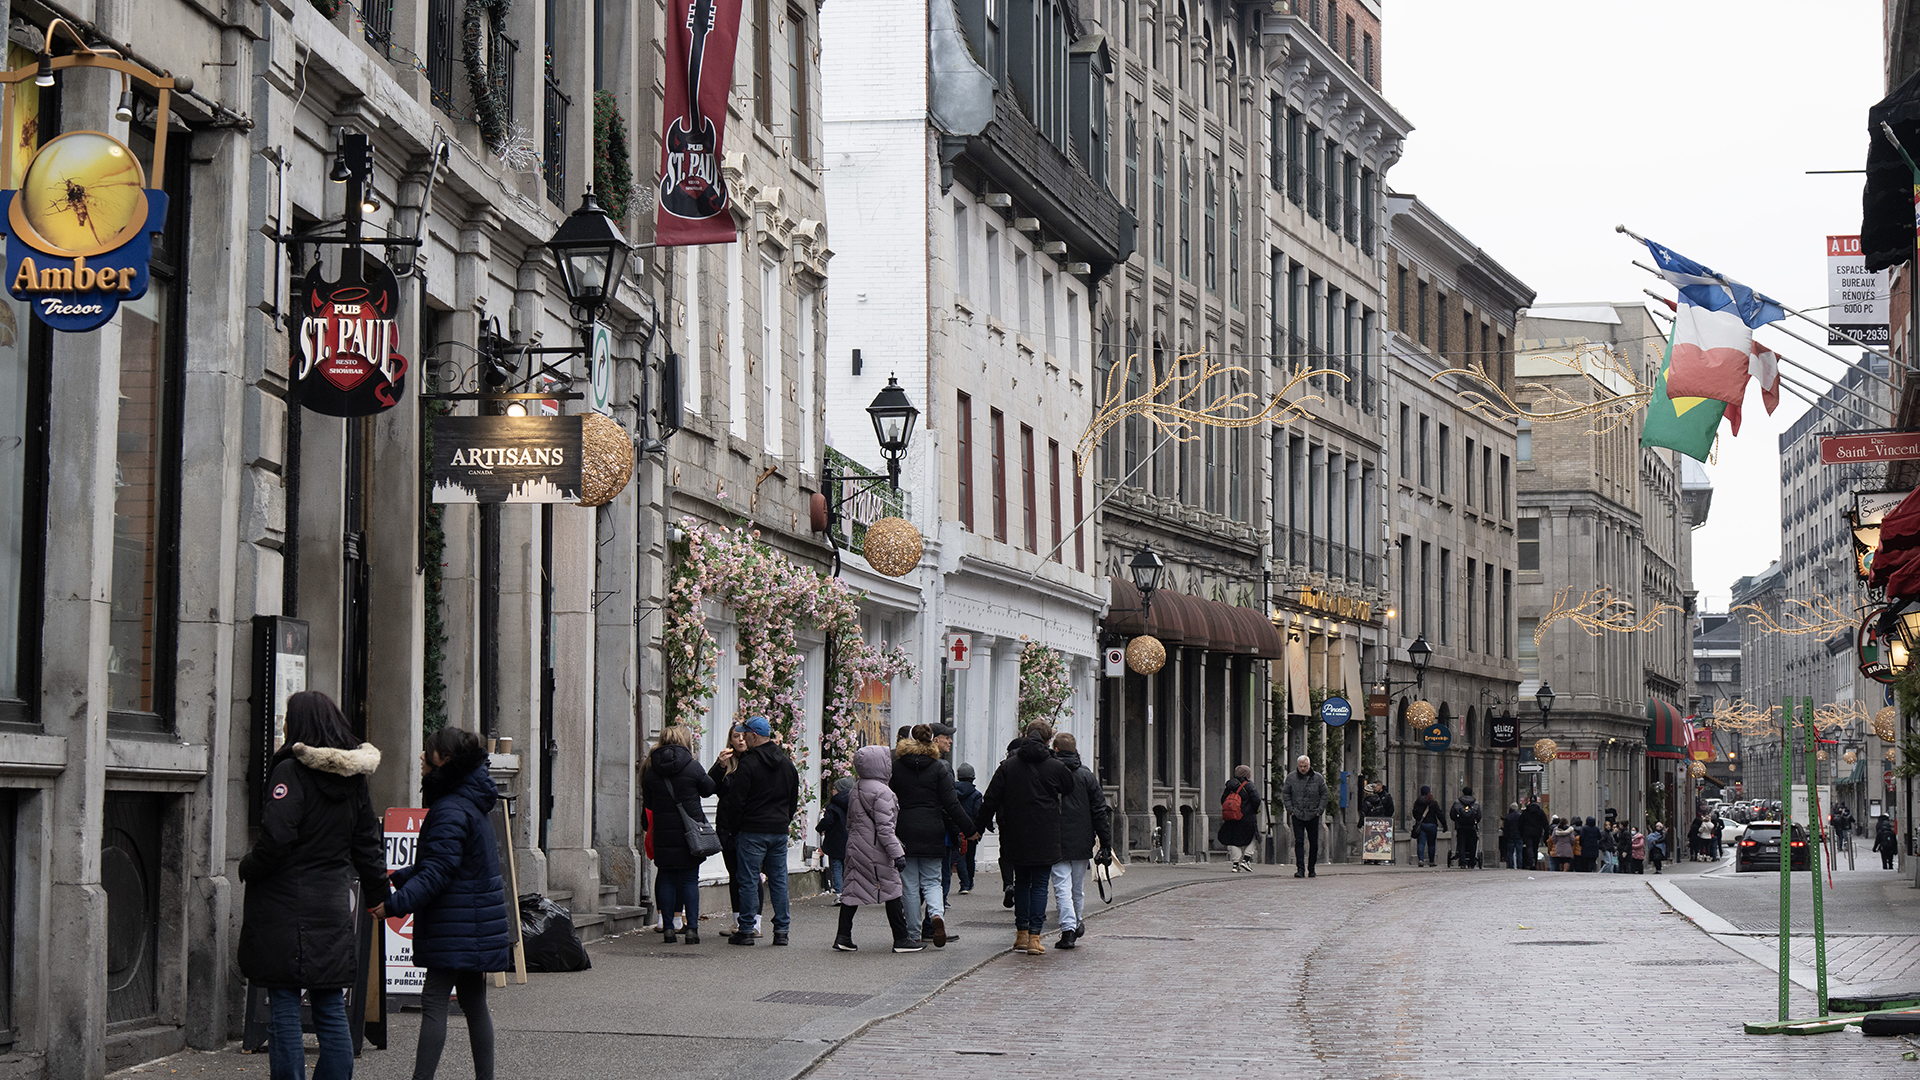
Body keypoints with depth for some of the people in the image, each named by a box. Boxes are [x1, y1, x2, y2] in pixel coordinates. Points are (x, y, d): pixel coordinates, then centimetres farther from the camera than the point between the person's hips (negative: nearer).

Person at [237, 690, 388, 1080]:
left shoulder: (291, 771, -12)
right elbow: (368, 842, 17)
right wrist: (378, 894, 26)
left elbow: (275, 839, -19)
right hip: (333, 908, 6)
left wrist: (247, 870, -1)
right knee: (332, 1012, 10)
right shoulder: (353, 777, 10)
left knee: (285, 1011, -2)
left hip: (286, 907, -6)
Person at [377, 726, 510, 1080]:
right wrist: (401, 876, 19)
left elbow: (437, 873, -24)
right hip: (474, 924, 10)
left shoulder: (451, 811, -18)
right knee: (473, 1003, 13)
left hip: (457, 927, -10)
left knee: (433, 1000, -11)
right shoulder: (471, 804, 14)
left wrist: (395, 904, -26)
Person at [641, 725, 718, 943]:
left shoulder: (650, 770, 1)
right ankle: (692, 928, -2)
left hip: (663, 833, 2)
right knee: (690, 879, 4)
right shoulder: (691, 766, -8)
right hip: (690, 832, -2)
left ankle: (668, 928, 6)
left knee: (666, 878, 9)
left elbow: (648, 804, 8)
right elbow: (708, 789, 6)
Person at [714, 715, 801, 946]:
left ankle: (745, 930, 1)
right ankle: (781, 930, 6)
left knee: (749, 880, 0)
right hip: (779, 831, 6)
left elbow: (736, 798, -12)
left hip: (753, 830, -6)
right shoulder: (787, 763, 10)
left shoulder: (748, 763, -12)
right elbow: (794, 799, 17)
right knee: (779, 880, 8)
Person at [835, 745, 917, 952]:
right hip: (876, 851, -8)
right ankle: (901, 939, 2)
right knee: (892, 891, -1)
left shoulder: (854, 791, 11)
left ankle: (843, 937, 6)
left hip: (855, 847, 8)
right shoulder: (881, 792, -15)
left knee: (852, 890, 9)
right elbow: (885, 827, -19)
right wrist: (897, 853, -18)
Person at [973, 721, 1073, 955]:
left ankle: (1022, 933, 17)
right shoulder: (1055, 767, -4)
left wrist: (978, 827, 11)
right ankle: (1034, 937, -7)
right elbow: (1072, 788, 13)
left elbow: (991, 800, 1)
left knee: (1021, 882, 16)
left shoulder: (1008, 766, -1)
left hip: (1016, 837, 2)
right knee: (1039, 885, 1)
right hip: (1045, 838, -2)